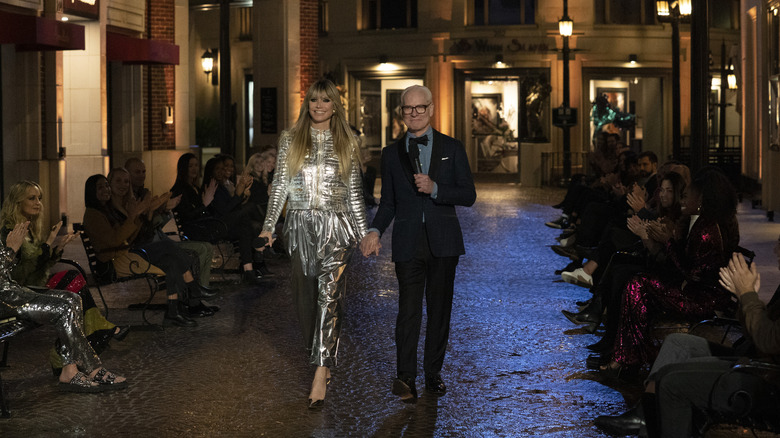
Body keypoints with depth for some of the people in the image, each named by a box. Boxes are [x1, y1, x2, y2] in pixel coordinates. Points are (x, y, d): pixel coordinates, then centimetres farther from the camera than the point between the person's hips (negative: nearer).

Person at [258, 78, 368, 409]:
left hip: (335, 226, -2)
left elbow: (355, 192, 11)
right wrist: (268, 226, -3)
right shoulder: (290, 140, 7)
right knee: (305, 296, 6)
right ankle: (322, 360, 23)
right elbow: (279, 185, 6)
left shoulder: (346, 143, 8)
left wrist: (363, 232, 9)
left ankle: (320, 375, -17)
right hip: (300, 225, 2)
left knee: (329, 295, -12)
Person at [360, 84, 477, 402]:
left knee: (440, 309, 6)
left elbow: (468, 196, 1)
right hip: (408, 243, 0)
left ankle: (433, 374, 17)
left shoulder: (452, 148, 6)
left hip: (443, 243, 0)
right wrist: (375, 231, -4)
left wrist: (435, 188, -14)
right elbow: (388, 202, 14)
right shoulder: (392, 153, 10)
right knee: (408, 310, -9)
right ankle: (405, 377, -11)